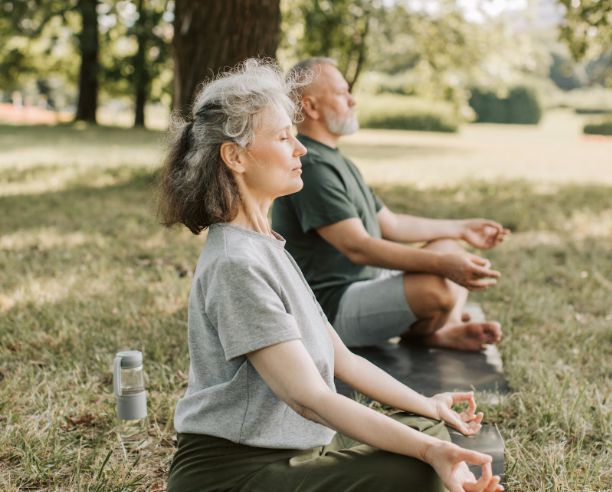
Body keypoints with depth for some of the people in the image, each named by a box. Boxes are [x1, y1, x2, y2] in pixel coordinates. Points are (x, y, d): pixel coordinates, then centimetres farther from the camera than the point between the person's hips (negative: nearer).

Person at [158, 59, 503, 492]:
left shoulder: (267, 246, 11)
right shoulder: (235, 264, -20)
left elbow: (341, 359, 14)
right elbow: (309, 398, -25)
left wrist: (426, 406, 16)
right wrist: (427, 450, -30)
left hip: (283, 451, 10)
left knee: (436, 433, 14)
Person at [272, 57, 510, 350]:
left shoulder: (335, 161, 17)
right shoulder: (310, 167, -19)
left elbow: (390, 225, 22)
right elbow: (357, 247, -28)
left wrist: (461, 228, 22)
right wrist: (442, 264, -32)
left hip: (366, 281, 11)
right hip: (332, 307, -11)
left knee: (449, 247, 15)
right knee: (437, 288, -31)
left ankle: (447, 330, -8)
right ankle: (414, 334, 3)